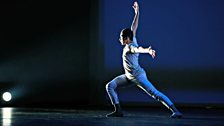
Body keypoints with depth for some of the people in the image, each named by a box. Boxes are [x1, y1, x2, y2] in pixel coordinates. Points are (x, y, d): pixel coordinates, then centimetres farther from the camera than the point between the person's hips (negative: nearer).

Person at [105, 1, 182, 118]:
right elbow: (134, 28, 9)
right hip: (129, 77, 10)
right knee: (110, 86, 5)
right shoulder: (132, 41, 1)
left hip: (138, 76, -10)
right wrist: (137, 13, 14)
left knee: (155, 94, -14)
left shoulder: (131, 47, -22)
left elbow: (139, 49, -45)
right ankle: (118, 110, 6)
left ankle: (176, 111, -16)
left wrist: (148, 50, -66)